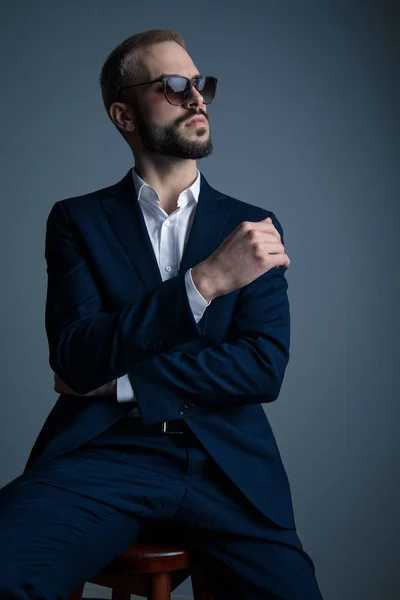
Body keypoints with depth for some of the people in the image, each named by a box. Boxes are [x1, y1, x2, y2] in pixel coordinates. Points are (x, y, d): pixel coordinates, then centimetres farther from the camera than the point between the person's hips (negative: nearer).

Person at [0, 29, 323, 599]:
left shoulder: (255, 227, 13)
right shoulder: (77, 220, 9)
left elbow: (266, 368, 1)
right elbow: (74, 357, -6)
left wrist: (121, 382, -5)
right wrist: (206, 280, -16)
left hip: (227, 467, 3)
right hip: (100, 453, -2)